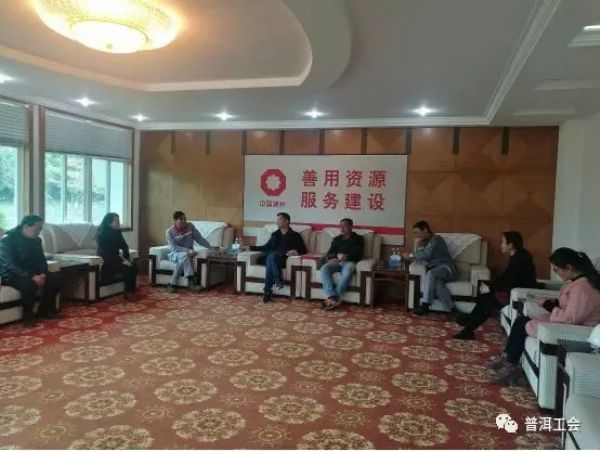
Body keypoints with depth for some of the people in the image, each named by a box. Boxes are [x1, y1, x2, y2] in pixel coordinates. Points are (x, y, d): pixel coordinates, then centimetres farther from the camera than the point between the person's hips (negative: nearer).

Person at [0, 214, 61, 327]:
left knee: (55, 279, -10)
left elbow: (41, 259, 10)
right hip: (10, 275, -7)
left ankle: (46, 310, 4)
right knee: (29, 284, -36)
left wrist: (43, 274, -12)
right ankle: (28, 316, -15)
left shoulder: (36, 240, 3)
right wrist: (31, 277, -35)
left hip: (29, 272, 7)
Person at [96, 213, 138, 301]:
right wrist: (122, 260, -28)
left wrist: (126, 259, -11)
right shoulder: (102, 235, -17)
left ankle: (132, 291, -11)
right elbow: (106, 253, -23)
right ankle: (128, 293, -14)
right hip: (106, 262, -7)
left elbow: (124, 246, 7)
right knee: (127, 268, -27)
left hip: (115, 259, 7)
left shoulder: (117, 232, 4)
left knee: (133, 267, -19)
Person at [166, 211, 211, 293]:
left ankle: (173, 284, -28)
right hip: (174, 254, -2)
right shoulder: (170, 232, -9)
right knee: (184, 255, -35)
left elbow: (199, 239, 3)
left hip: (188, 253, 2)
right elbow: (173, 248, -17)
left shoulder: (190, 226, -1)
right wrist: (188, 250, -28)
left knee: (184, 258, -33)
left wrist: (211, 247, -8)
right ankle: (191, 282, -37)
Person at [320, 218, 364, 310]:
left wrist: (346, 257, -13)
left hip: (349, 262, -3)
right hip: (336, 261, 3)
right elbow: (328, 255, 13)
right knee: (324, 268, -31)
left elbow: (358, 255, 2)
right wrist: (337, 255, -9)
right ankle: (333, 297, -41)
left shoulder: (358, 239, 15)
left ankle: (331, 298, -40)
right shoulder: (336, 239, 24)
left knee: (347, 272, -40)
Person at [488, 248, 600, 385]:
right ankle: (507, 358, 9)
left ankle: (511, 366, 8)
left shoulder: (583, 287, -26)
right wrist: (552, 303, 1)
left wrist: (551, 308, -15)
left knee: (522, 325, -6)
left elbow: (570, 318, -30)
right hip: (567, 323, 10)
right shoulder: (578, 280, 6)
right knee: (520, 321, 4)